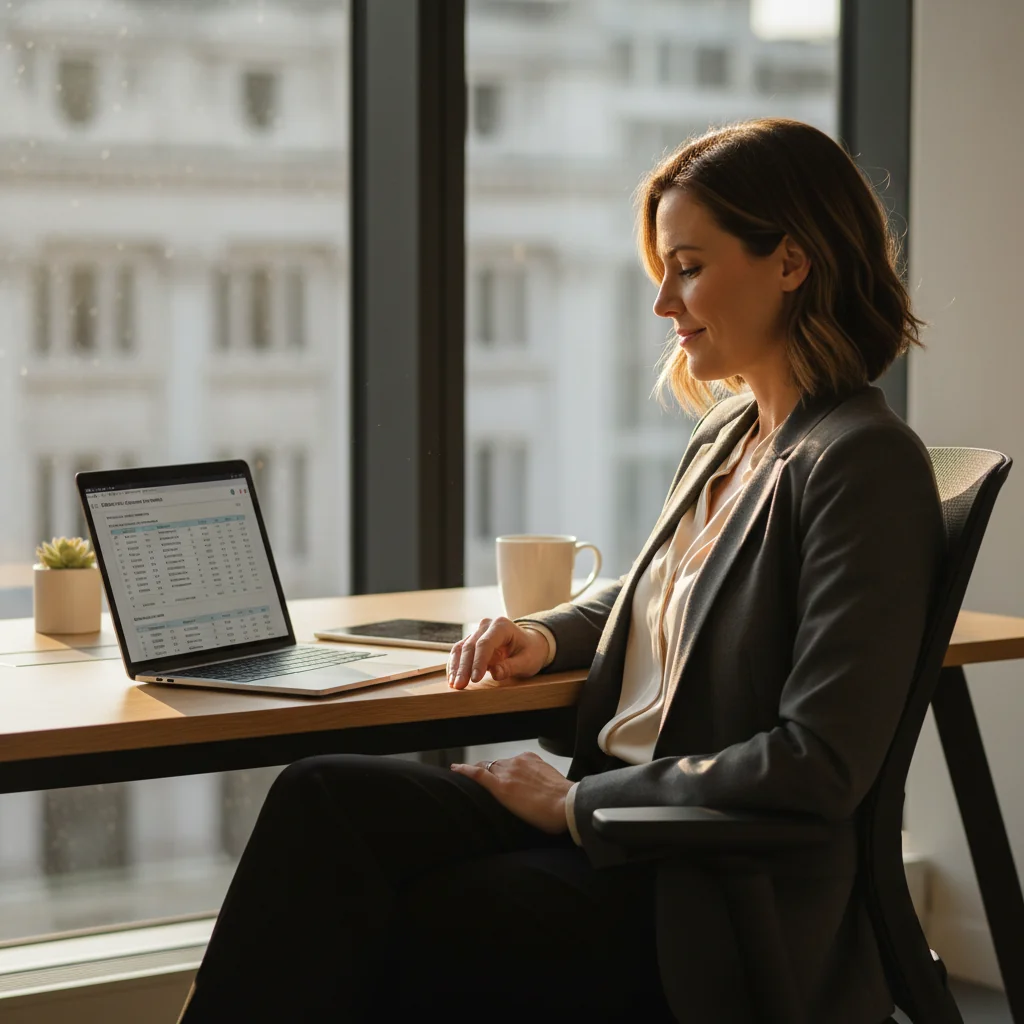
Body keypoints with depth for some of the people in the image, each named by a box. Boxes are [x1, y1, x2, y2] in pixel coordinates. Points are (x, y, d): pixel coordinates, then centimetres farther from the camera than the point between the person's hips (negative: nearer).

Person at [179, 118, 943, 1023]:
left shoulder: (866, 464, -14)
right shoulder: (726, 437, 14)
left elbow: (819, 765, -20)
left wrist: (579, 803, -14)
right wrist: (549, 636, 11)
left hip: (707, 906, -8)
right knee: (325, 799, -15)